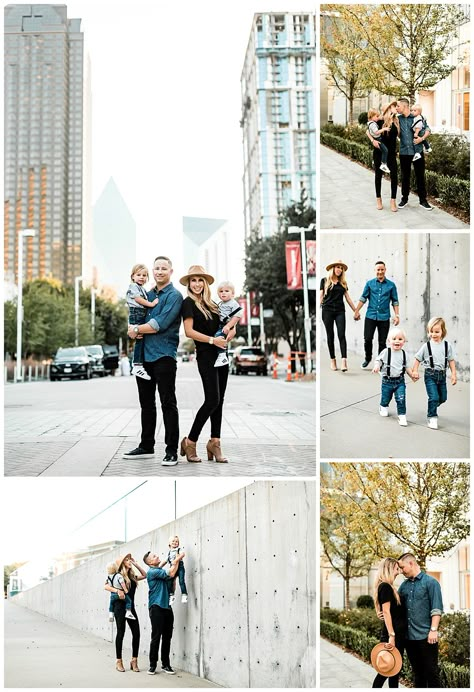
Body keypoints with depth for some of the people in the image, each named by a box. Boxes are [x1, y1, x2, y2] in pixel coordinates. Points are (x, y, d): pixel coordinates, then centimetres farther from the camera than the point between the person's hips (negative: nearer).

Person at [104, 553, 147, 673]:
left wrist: (136, 564, 17)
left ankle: (134, 661, 5)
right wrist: (117, 591, -28)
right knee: (121, 633, -3)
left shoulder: (132, 576, 13)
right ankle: (119, 661, 6)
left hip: (130, 607, 6)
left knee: (136, 633, -2)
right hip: (120, 607, -6)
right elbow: (106, 586, -13)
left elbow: (144, 575, 25)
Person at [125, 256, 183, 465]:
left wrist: (137, 329, -6)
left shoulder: (174, 295, -6)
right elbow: (135, 315, 19)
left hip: (163, 355, -8)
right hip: (144, 354, 8)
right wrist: (133, 328, -4)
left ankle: (172, 450, -2)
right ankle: (146, 447, 23)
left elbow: (160, 324, -17)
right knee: (146, 403, 14)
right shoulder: (148, 294, 17)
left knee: (168, 403, -5)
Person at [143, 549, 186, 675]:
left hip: (167, 607, 7)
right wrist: (177, 560, -3)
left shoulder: (162, 571, 18)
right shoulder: (152, 572, -7)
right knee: (156, 637, -6)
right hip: (156, 607, -7)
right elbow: (171, 573, -15)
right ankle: (153, 665, 1)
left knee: (167, 637, 6)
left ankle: (166, 664, 11)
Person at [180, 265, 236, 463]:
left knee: (219, 400, 6)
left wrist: (231, 330, 4)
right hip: (206, 355, -7)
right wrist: (212, 340, -19)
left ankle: (214, 443, 10)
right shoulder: (188, 303, -4)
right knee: (212, 400, -13)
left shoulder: (210, 303, 14)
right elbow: (189, 332, -13)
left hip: (221, 354, 7)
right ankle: (190, 441, -3)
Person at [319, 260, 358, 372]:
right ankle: (333, 360, 10)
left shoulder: (343, 283, 14)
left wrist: (356, 310, 14)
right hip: (327, 311, -2)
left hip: (340, 311, 2)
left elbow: (348, 298, 16)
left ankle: (344, 361, -22)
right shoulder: (325, 281, 5)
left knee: (341, 335, -11)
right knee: (330, 335, 3)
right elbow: (321, 297, 4)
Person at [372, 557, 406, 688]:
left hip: (398, 634, 9)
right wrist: (391, 636, -24)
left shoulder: (388, 587, 15)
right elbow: (386, 612, -20)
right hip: (392, 635, -9)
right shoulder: (385, 587, -14)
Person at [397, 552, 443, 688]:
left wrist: (433, 630, -17)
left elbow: (436, 609, -10)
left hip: (426, 636, -6)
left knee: (431, 671, -2)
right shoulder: (404, 585, 13)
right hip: (409, 636, 6)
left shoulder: (430, 582, -5)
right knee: (417, 672, 12)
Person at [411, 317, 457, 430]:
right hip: (430, 375, -3)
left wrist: (453, 374, -1)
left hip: (442, 375, 3)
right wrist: (415, 371, -8)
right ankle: (432, 418, 0)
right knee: (434, 397, -13)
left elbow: (451, 360, 5)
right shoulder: (426, 346, -5)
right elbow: (418, 359, 2)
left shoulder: (447, 345, 1)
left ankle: (432, 408, 42)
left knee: (443, 398, 14)